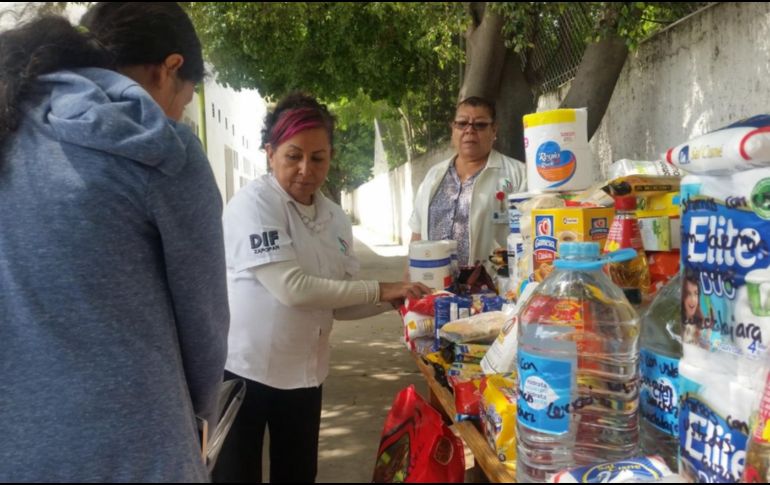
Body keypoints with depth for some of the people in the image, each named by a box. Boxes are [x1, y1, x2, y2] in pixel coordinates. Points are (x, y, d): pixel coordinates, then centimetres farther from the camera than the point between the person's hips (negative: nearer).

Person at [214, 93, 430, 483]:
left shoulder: (335, 219, 4)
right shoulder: (253, 203, -16)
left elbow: (336, 302, 6)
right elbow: (292, 288, -24)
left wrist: (393, 300, -10)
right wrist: (378, 289, -19)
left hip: (304, 372, 6)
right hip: (243, 370, -6)